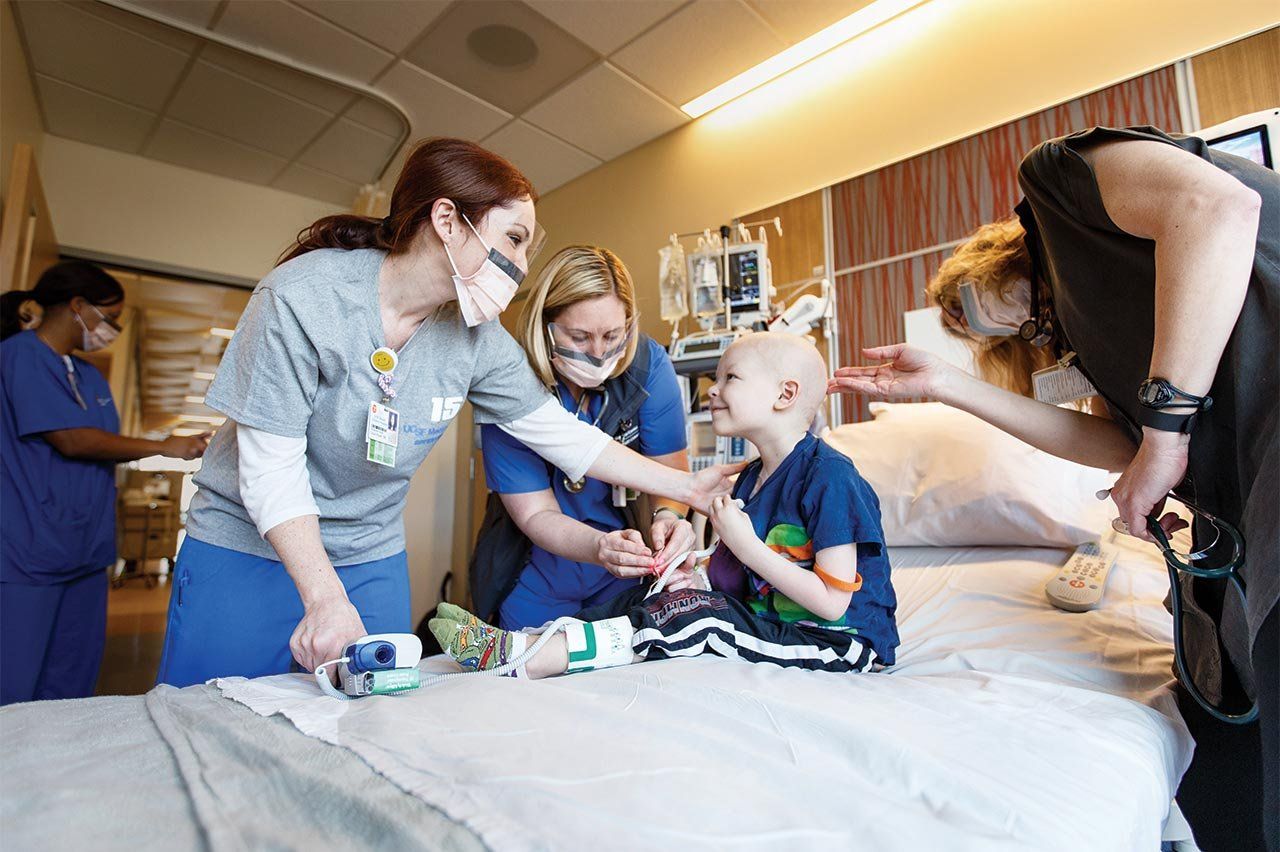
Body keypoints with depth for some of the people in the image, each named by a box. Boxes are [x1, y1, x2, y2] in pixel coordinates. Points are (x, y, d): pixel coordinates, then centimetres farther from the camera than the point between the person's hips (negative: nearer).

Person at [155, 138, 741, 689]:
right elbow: (270, 466, -21)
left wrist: (687, 487, -4)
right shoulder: (302, 296, -21)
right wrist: (325, 599, -29)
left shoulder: (476, 338, -9)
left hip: (373, 559, 4)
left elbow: (561, 434, -4)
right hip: (246, 548, -3)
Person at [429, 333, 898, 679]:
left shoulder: (829, 475, -19)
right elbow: (745, 584, 12)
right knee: (649, 598, -2)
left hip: (838, 642, -9)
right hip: (769, 621, 9)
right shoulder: (750, 478, 9)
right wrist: (701, 577, -8)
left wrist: (747, 547, -21)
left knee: (691, 614, -25)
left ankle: (517, 655, -20)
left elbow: (833, 602, -21)